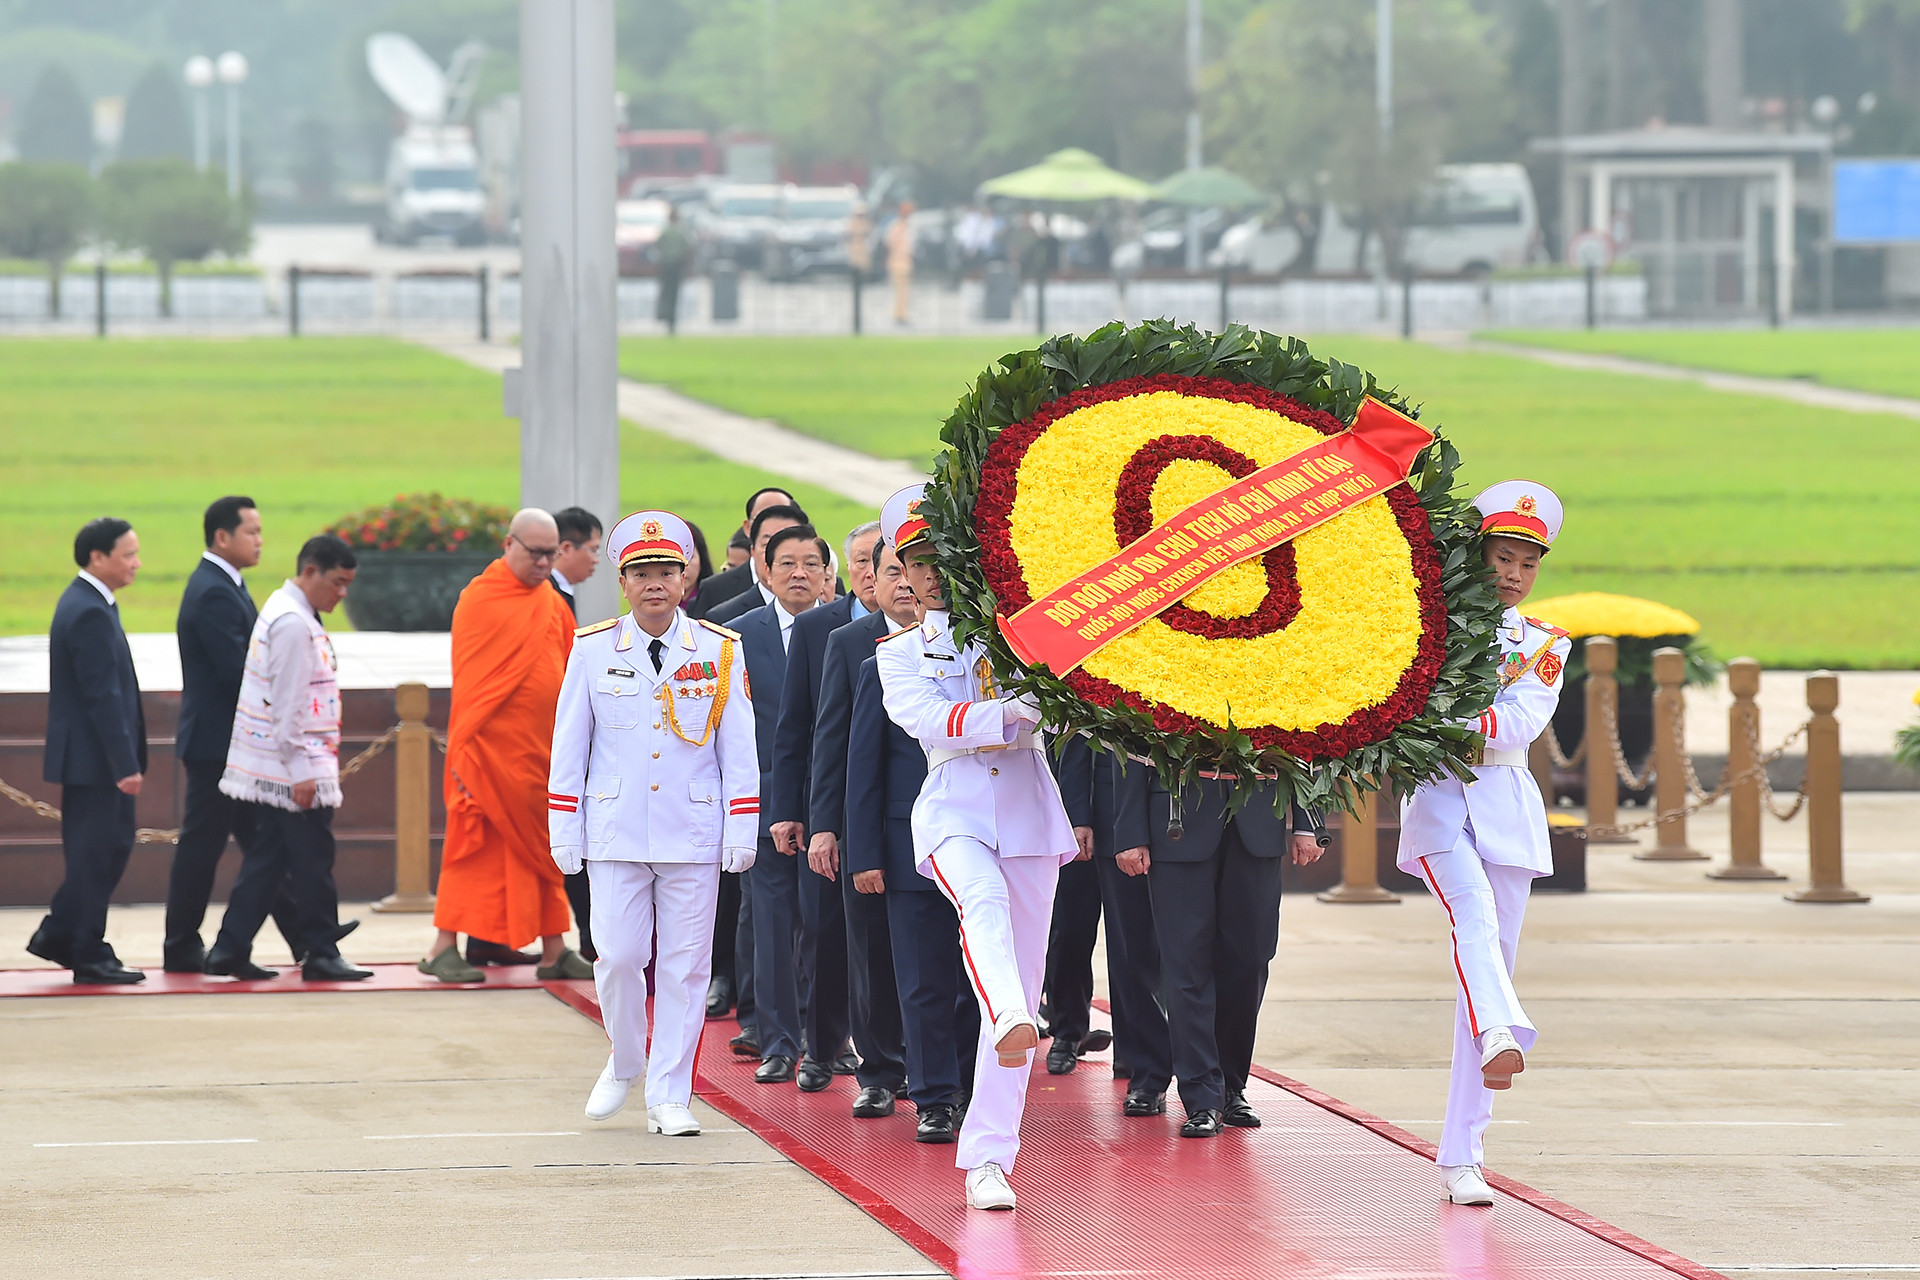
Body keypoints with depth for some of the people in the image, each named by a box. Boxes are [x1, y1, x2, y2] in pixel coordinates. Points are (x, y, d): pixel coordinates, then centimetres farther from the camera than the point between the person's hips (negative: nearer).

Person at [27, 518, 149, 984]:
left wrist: (128, 759, 21)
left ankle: (57, 935, 21)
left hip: (96, 758, 10)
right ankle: (90, 957, 5)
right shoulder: (89, 613, -19)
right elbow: (103, 696, -22)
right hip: (93, 758, -10)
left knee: (113, 846, 15)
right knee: (94, 855, -2)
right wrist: (125, 765, -22)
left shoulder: (87, 603, 13)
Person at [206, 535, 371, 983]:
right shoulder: (293, 623, -17)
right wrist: (301, 771, -19)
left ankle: (230, 950, 10)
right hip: (290, 768, -10)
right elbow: (289, 705, -20)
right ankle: (321, 955, 3)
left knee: (266, 860, 11)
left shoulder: (284, 611, 16)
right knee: (312, 862, -3)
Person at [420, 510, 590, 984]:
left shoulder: (553, 604, 12)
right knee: (475, 847, -5)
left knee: (543, 851, 8)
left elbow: (569, 675, 14)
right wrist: (463, 747, -13)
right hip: (491, 746, -6)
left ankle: (553, 950, 11)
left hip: (543, 749, 6)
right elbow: (467, 678, -8)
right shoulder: (479, 600, -5)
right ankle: (444, 949, -1)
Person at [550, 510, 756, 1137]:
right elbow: (569, 743, 7)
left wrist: (742, 828, 0)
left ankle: (669, 1097, 9)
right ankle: (624, 1062, 22)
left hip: (693, 833, 0)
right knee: (618, 957, -4)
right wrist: (563, 830, 4)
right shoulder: (593, 649, 3)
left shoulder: (720, 651, 2)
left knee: (684, 964, 1)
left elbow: (738, 745, 5)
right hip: (615, 831, 0)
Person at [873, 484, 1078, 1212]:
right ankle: (1011, 1021, -62)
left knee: (1022, 982, 0)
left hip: (1029, 812, 2)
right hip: (954, 815, -2)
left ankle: (988, 1158, 4)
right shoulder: (901, 655, 10)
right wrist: (1010, 713, -25)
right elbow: (926, 718, -10)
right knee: (985, 904, -36)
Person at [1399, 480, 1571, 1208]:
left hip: (1507, 803, 3)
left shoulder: (1545, 645, 13)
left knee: (1493, 952, 0)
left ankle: (1462, 1157, 4)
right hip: (1438, 797, -3)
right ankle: (1500, 1035, -59)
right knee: (1474, 914, -30)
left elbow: (1521, 726, -4)